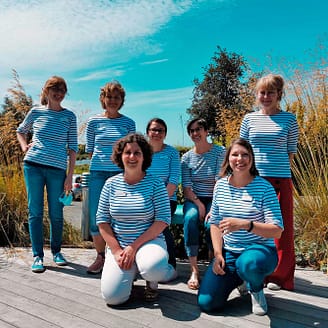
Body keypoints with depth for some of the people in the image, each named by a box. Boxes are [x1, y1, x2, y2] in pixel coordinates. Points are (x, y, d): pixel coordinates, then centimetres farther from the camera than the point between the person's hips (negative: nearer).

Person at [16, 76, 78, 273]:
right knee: (35, 212, 2)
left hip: (57, 169, 0)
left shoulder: (69, 116, 6)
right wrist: (24, 146, 5)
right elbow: (21, 131, 26)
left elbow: (73, 147, 4)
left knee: (56, 214, 5)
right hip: (33, 166, 1)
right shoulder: (36, 112, 8)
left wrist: (70, 175, -1)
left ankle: (56, 251, 24)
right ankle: (38, 256, 11)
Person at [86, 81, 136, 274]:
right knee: (95, 216, 2)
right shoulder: (93, 121, 6)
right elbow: (89, 149, 11)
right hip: (97, 173, 1)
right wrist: (99, 163, 5)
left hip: (120, 173, -1)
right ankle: (100, 257, 18)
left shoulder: (128, 123, 6)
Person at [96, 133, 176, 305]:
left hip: (149, 241, -2)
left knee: (153, 267, -36)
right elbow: (102, 220, 3)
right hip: (118, 245, 3)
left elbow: (163, 220, -11)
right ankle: (129, 272, 21)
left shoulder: (155, 183, -5)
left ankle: (151, 282, 5)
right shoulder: (111, 184, 3)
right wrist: (116, 250, -8)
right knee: (113, 296, -14)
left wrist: (134, 247, -15)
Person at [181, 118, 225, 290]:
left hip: (214, 199, -2)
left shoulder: (219, 152, -3)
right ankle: (194, 270, -25)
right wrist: (199, 204, -15)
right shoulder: (186, 157, 5)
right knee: (190, 218, -30)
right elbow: (186, 188, 1)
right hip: (194, 199, 2)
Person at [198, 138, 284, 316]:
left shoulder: (264, 187, -12)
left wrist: (246, 225, -32)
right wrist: (218, 254, -4)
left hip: (260, 249, -4)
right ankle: (238, 278, 24)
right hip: (229, 252, 4)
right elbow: (215, 223, 7)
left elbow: (277, 231, -17)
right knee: (206, 303, -8)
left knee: (248, 263, -41)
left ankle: (256, 288, -1)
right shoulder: (220, 185, 2)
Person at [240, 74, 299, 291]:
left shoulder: (288, 119, 5)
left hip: (280, 180, -1)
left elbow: (291, 152, 8)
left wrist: (280, 170, 1)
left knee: (282, 229, 4)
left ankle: (279, 277, 20)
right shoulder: (249, 119, 8)